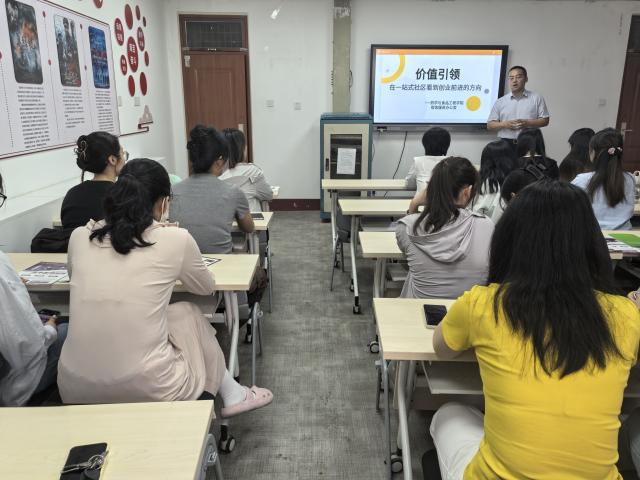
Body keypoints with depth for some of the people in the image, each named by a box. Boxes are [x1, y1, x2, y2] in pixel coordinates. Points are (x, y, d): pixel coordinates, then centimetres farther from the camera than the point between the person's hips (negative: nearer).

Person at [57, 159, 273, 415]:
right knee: (188, 313, 23)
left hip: (75, 390, 4)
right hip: (147, 390, -3)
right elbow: (207, 288, 14)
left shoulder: (79, 237, 3)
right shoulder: (175, 239, -7)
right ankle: (231, 394, 39)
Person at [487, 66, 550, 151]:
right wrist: (504, 124, -10)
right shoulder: (500, 102, 12)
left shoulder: (536, 98, 10)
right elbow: (490, 125, 9)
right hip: (506, 144, 1)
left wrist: (527, 123, -11)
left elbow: (545, 120, 6)